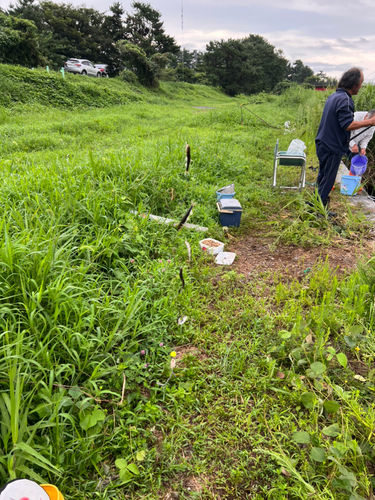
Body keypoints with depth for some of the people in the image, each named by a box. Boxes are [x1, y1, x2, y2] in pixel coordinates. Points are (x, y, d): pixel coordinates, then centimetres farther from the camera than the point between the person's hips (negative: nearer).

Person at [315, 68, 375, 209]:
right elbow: (347, 125, -24)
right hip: (332, 147, -10)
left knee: (323, 176, 19)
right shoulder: (345, 99, -18)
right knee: (327, 179, -2)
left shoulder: (334, 96, 13)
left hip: (323, 144, 10)